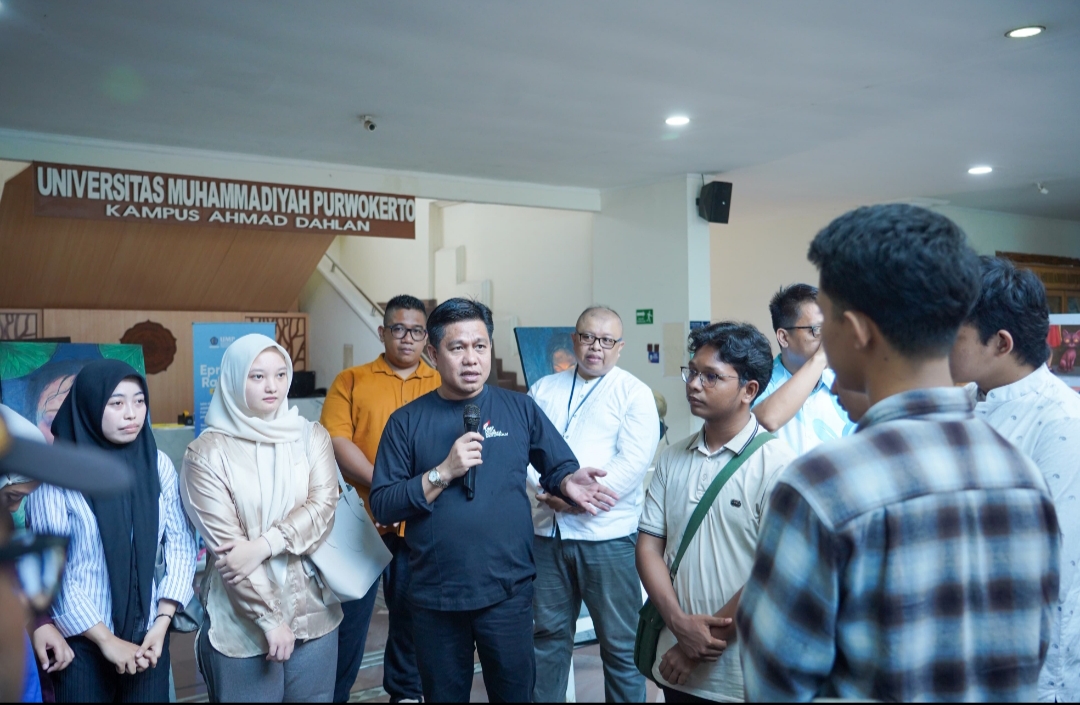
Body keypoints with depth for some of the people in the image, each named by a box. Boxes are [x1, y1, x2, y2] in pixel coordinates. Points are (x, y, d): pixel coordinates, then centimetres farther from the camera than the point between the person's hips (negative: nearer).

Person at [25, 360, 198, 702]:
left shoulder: (159, 464, -1)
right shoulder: (56, 474, -12)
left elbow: (181, 543, 1)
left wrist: (162, 624, -7)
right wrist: (107, 640, -11)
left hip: (148, 635, 3)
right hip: (83, 641, -3)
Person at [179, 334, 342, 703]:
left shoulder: (311, 436, 2)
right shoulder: (207, 452, -8)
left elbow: (323, 507, -9)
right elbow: (225, 546, -12)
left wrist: (263, 546, -22)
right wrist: (270, 618, -13)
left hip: (313, 612, 3)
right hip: (243, 622, -3)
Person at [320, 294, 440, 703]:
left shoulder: (441, 386, 7)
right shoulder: (351, 381, 3)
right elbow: (335, 442, -7)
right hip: (362, 517, -1)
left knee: (411, 615, 13)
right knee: (350, 613, 8)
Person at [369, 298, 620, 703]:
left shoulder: (520, 408, 1)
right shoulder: (407, 421, -2)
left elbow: (558, 466, 8)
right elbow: (382, 507, -7)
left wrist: (568, 483, -14)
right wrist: (442, 473, -19)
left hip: (508, 591, 0)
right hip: (435, 597, 0)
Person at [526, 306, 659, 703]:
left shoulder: (635, 394, -1)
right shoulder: (543, 390, 12)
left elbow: (633, 462, -12)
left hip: (607, 536, -3)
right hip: (547, 533, 4)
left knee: (620, 643, 6)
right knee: (548, 635, 16)